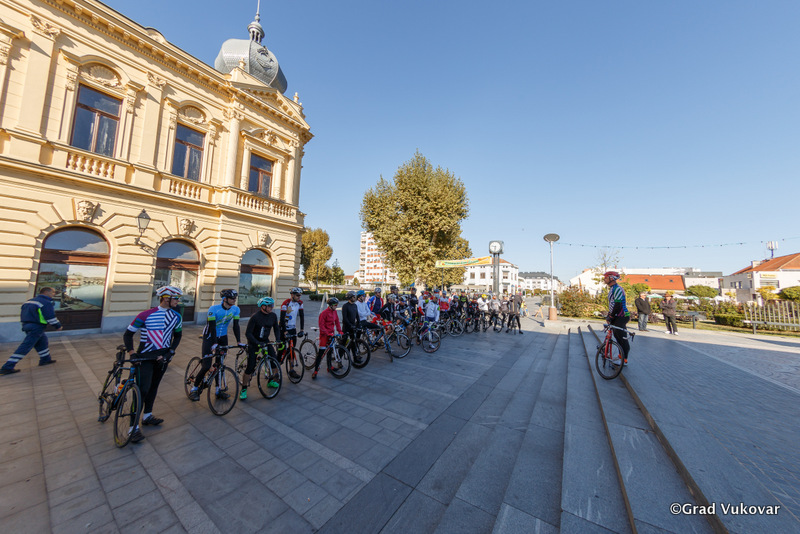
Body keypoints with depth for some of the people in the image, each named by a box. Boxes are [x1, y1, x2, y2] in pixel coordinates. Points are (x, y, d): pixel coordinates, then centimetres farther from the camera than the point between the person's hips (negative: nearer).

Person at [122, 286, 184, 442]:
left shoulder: (176, 317, 0)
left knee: (154, 386, 17)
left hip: (163, 357, 5)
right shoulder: (146, 315, -14)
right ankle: (133, 427, 3)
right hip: (145, 357, -5)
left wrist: (170, 352, 0)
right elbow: (128, 333, -6)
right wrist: (130, 351, -18)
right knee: (143, 389, -10)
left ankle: (147, 416, 35)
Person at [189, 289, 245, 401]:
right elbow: (212, 327, -26)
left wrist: (239, 342, -19)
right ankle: (194, 389, 17)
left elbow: (236, 326, -10)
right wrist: (214, 344, -34)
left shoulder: (236, 309, -11)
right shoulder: (214, 309, -23)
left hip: (223, 337, 4)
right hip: (209, 337, -4)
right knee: (206, 366, -7)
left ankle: (218, 390, 21)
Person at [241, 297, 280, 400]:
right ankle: (243, 389, 13)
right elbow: (248, 333, -22)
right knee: (250, 367, -7)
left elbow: (276, 329, 5)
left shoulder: (273, 316, -7)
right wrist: (257, 343, -30)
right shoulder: (255, 317, -23)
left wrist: (278, 340, -10)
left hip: (265, 341, 5)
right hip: (254, 342, -5)